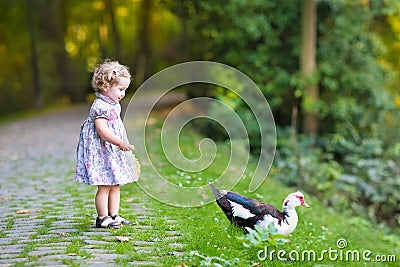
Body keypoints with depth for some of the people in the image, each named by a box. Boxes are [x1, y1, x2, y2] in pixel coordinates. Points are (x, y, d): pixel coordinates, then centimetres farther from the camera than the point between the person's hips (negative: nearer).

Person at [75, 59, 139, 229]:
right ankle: (102, 218, 4)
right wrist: (120, 143, -27)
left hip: (114, 151, 10)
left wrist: (123, 144, 20)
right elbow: (102, 130, -26)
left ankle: (114, 215, 21)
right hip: (101, 152, -10)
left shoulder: (114, 105, 12)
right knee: (104, 186, -5)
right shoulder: (100, 106, -19)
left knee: (115, 185, 13)